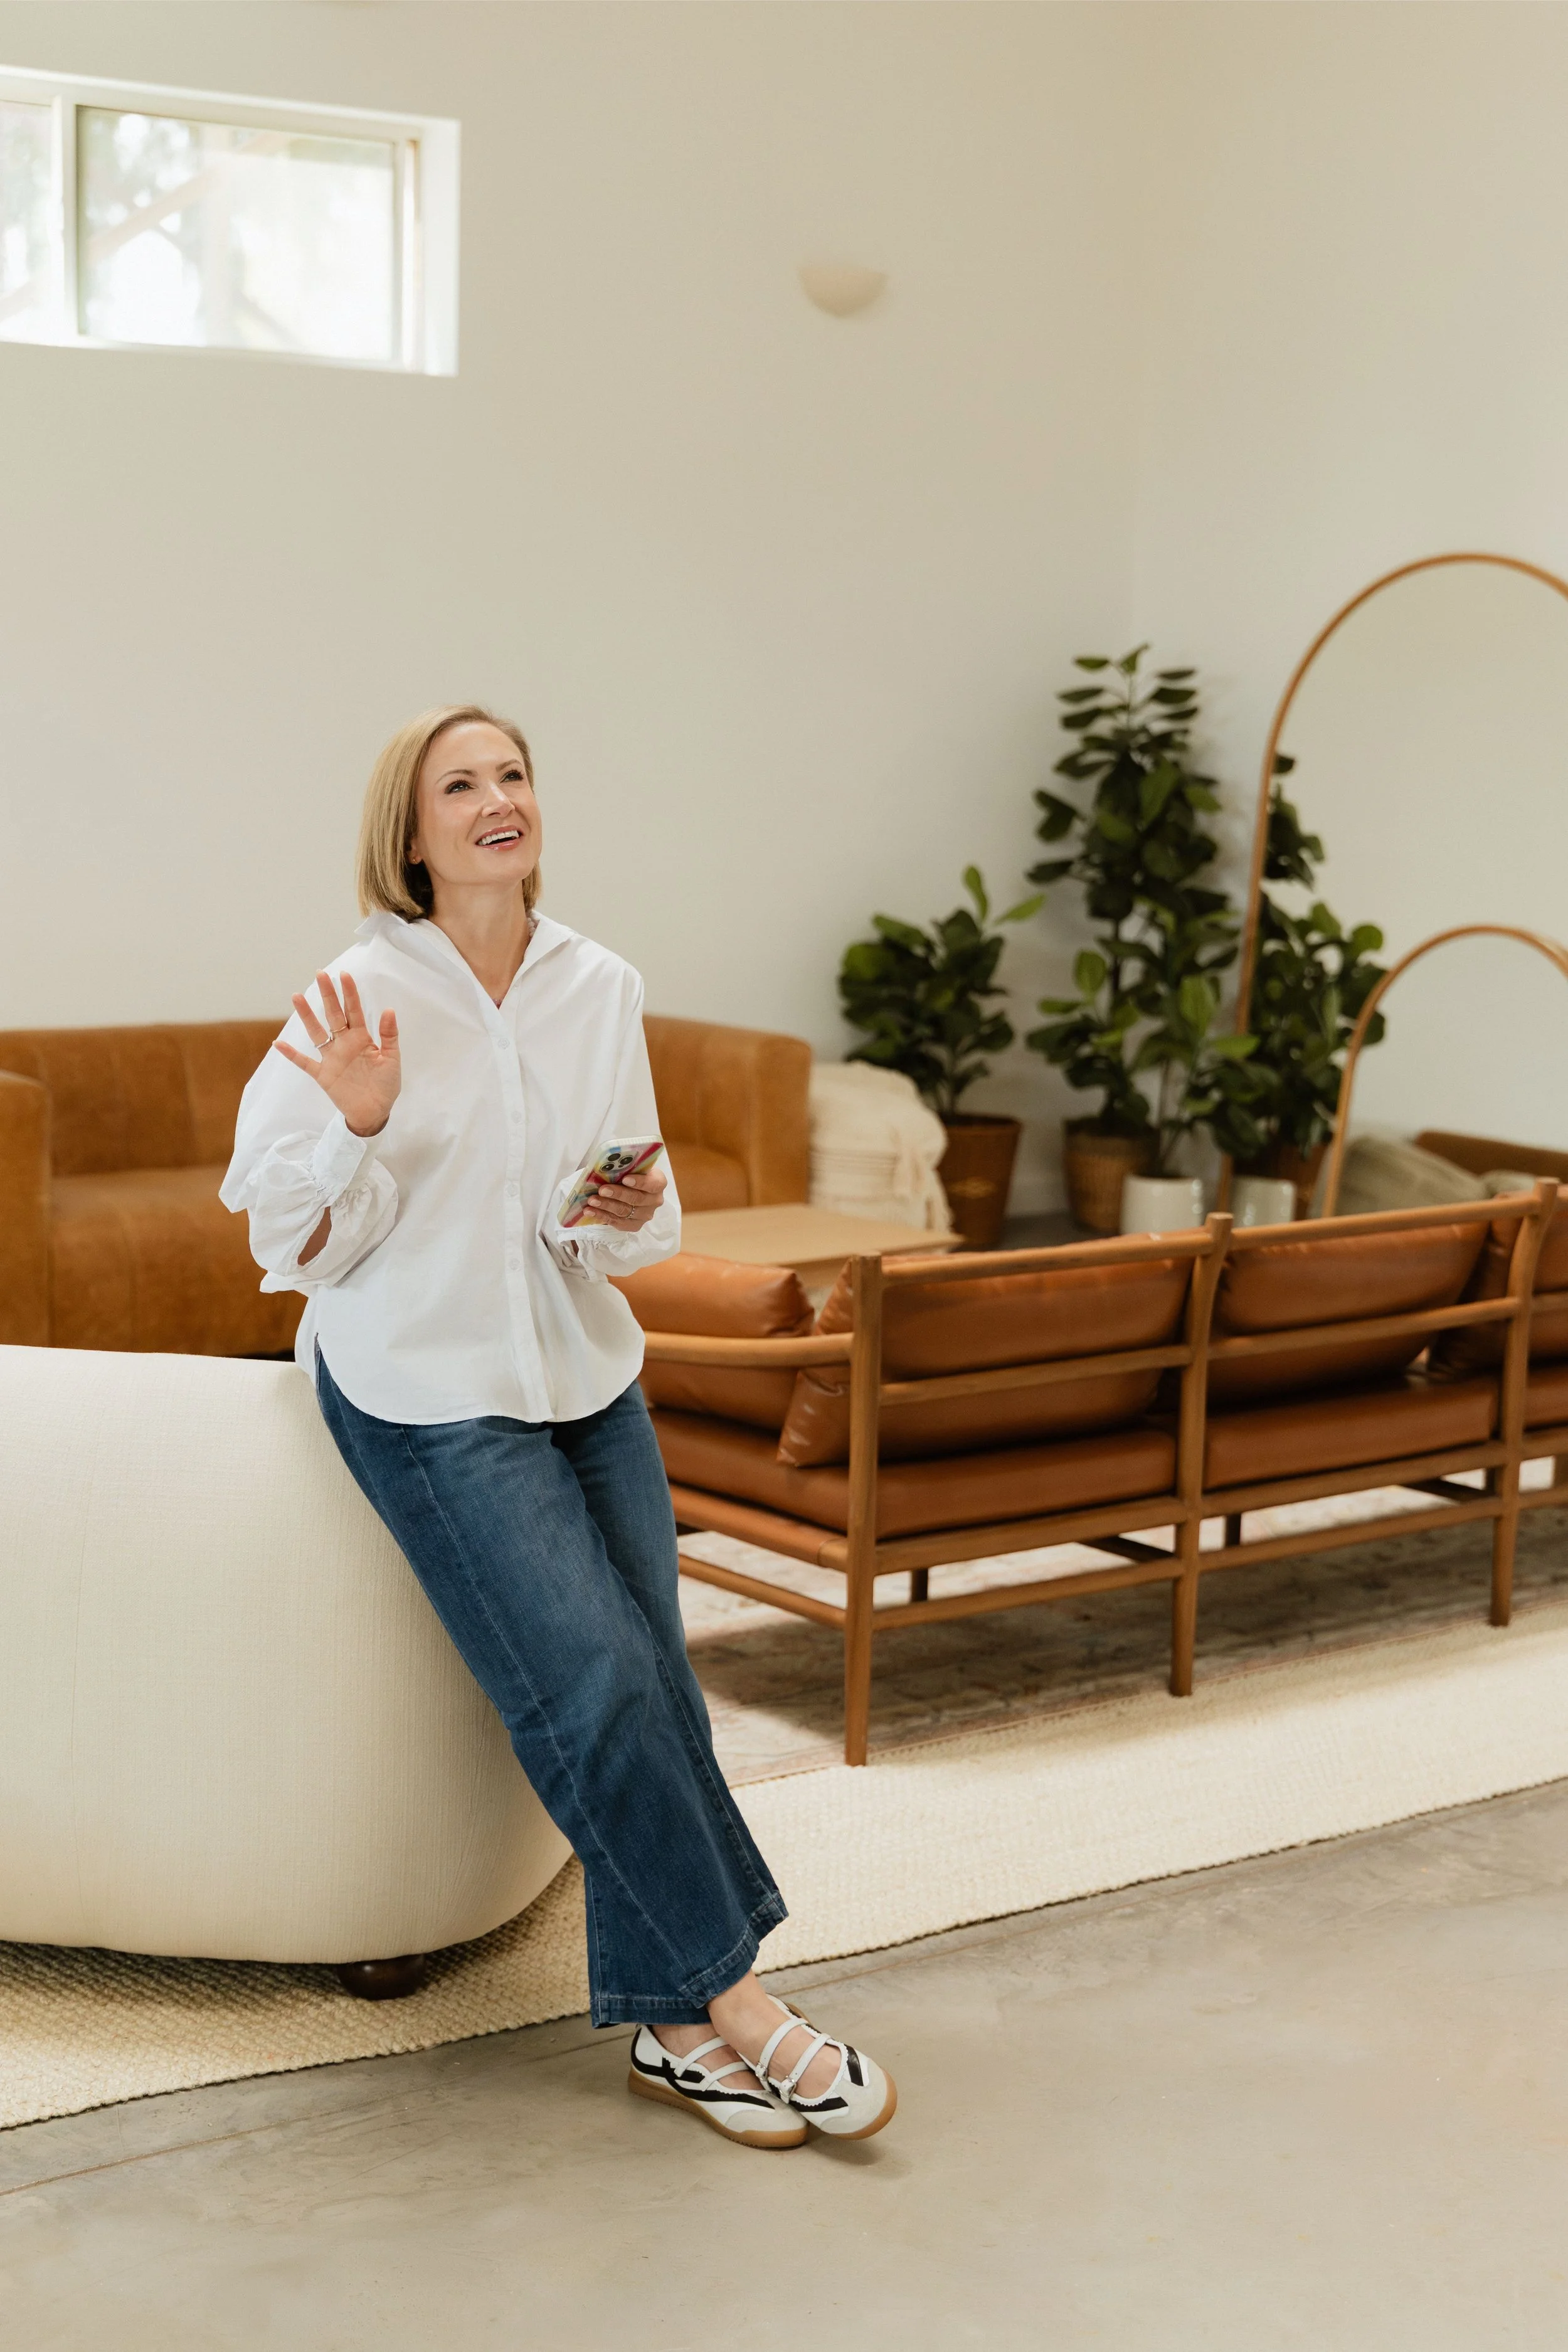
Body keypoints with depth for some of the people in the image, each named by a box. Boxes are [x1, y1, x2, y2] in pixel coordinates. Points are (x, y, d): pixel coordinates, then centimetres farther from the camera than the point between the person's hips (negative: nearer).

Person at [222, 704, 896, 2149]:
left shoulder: (602, 988, 2)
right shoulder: (363, 999, -11)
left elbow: (636, 1233, 9)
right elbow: (304, 1241, -9)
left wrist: (632, 1212, -14)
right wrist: (358, 1127, -26)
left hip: (586, 1370, 5)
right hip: (429, 1390, -5)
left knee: (653, 1684, -2)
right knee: (591, 1688, -13)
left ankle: (673, 2027, 9)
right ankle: (736, 1993, 1)